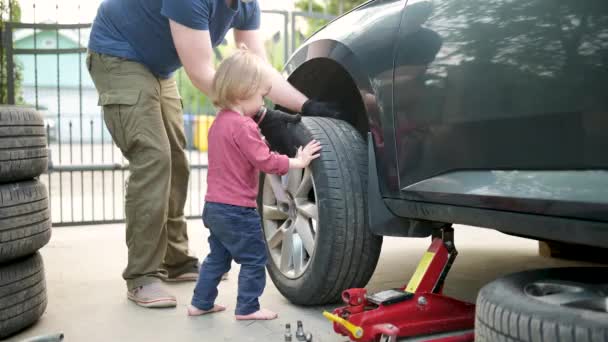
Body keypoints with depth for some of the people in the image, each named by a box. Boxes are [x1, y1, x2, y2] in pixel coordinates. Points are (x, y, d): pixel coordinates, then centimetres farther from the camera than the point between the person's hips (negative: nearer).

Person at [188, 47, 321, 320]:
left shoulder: (220, 122, 11)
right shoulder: (243, 126, -20)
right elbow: (266, 162, -21)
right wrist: (298, 162, -12)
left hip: (214, 206, 10)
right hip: (237, 210, -10)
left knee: (218, 257, 20)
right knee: (254, 259, 4)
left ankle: (201, 303, 25)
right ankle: (247, 308, 10)